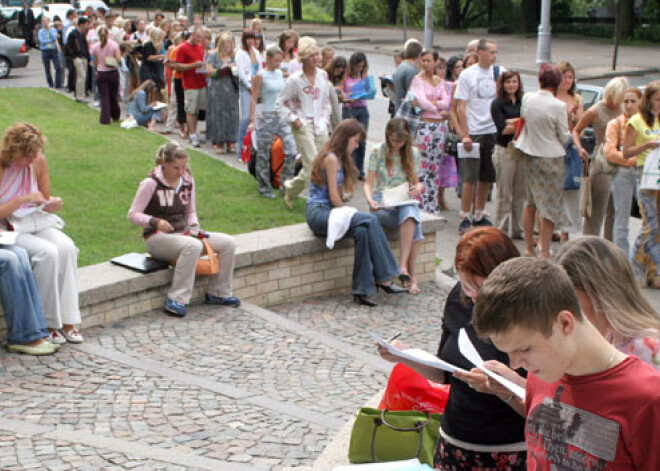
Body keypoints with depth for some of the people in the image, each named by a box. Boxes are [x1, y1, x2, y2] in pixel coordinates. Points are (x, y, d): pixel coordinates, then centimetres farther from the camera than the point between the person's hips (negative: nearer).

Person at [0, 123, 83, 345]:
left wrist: (52, 204, -8)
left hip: (34, 226, 6)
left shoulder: (38, 161, 2)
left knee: (66, 247, -25)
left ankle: (67, 320, -23)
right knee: (47, 252, -32)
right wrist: (23, 199, -25)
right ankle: (49, 324, -21)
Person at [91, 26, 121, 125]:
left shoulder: (95, 46, -3)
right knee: (114, 95, 15)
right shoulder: (114, 44, -8)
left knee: (104, 97, 3)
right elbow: (119, 59, -15)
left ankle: (105, 118, -3)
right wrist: (113, 60, 6)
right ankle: (115, 116, 28)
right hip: (113, 73, 0)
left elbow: (95, 62, 3)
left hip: (101, 73, 0)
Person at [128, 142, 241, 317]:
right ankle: (176, 300, -32)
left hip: (182, 233, 7)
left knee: (228, 243, -9)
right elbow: (133, 215, -9)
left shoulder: (188, 181, 8)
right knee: (193, 246, -38)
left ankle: (218, 293, 3)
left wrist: (194, 226, -2)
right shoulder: (151, 183, -10)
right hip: (157, 239, -7)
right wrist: (155, 222, -26)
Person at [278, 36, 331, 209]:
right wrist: (294, 119, -9)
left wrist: (325, 118, 10)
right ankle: (291, 189, 10)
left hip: (320, 125, 6)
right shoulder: (294, 79, -9)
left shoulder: (323, 75, 7)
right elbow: (281, 102, -2)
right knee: (312, 165, -13)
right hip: (303, 127, -6)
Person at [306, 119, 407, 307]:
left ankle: (362, 290, -19)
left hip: (328, 212, 9)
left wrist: (346, 214, 2)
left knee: (362, 231, -17)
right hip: (318, 213, -9)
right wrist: (348, 215, -5)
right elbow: (333, 196, -14)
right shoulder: (331, 159, -12)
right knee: (369, 221, -22)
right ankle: (384, 279, -17)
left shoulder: (337, 158, 19)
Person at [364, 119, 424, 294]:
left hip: (405, 202, 3)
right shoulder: (378, 151, 1)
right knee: (412, 221, -33)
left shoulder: (413, 153, 10)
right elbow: (369, 183, 0)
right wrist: (370, 200, -21)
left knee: (409, 213, -36)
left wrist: (419, 187, -9)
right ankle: (413, 276, -34)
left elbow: (415, 181, 16)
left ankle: (403, 266, -40)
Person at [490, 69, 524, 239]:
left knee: (521, 192, 6)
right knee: (504, 194, -2)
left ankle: (517, 229, 16)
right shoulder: (497, 104, -1)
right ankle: (501, 230, 4)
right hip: (504, 150, -4)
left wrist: (511, 122, -11)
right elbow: (503, 129, -9)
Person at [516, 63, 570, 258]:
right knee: (550, 205, 3)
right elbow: (564, 137, -9)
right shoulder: (558, 106, -17)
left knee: (531, 202, 17)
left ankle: (528, 248, 22)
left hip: (529, 156, 5)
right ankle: (545, 251, 3)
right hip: (551, 158, -5)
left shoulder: (527, 98, -5)